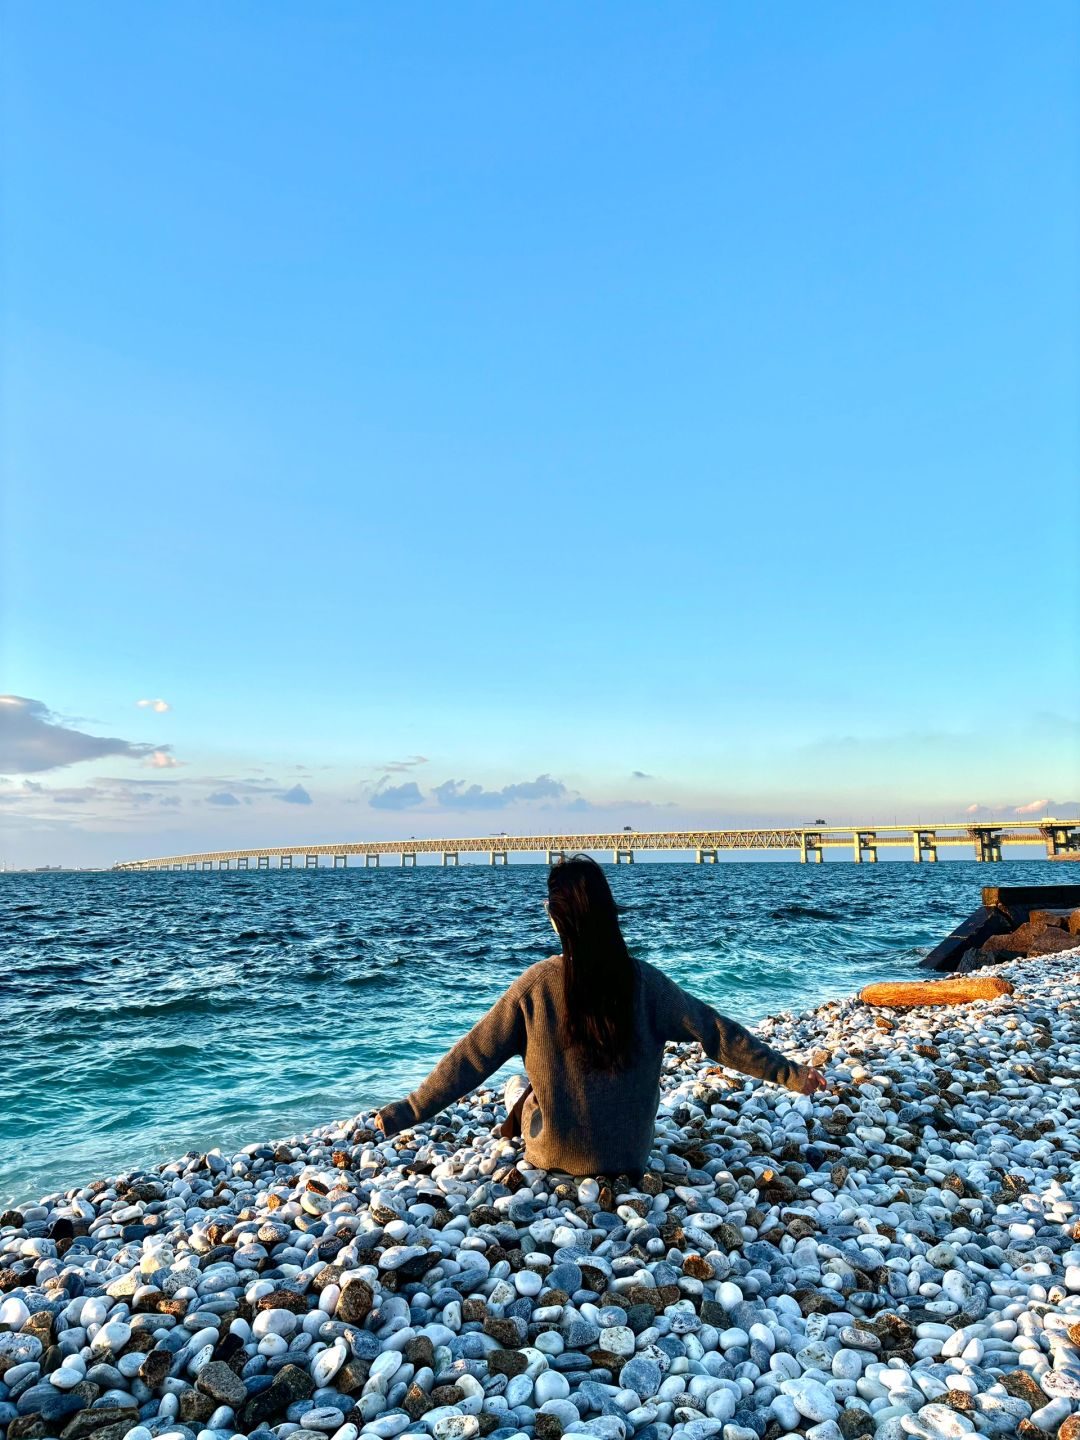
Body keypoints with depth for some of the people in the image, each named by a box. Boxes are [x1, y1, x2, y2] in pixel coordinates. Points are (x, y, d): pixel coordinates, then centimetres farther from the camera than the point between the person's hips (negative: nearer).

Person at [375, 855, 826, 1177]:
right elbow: (716, 1032, -9)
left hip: (558, 1156, -1)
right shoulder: (642, 981, -14)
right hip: (629, 1155, 1)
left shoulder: (537, 983, -17)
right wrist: (789, 1073, 2)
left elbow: (472, 1057, -13)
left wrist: (406, 1112, -3)